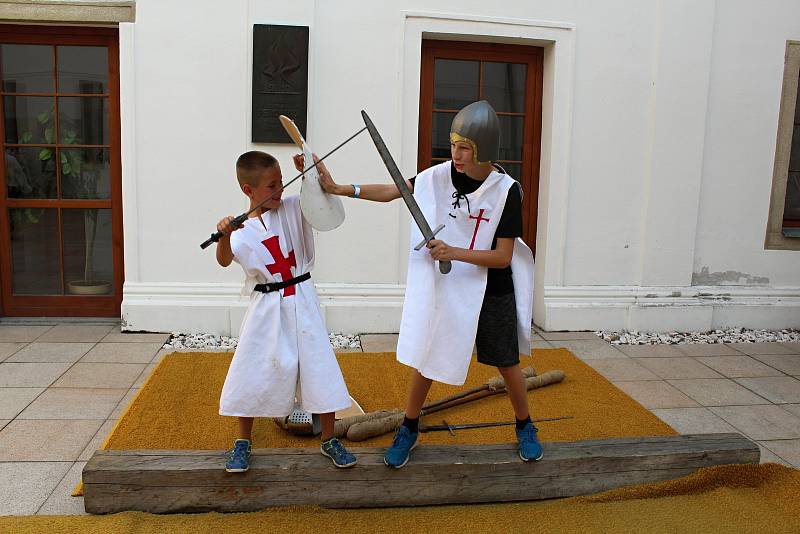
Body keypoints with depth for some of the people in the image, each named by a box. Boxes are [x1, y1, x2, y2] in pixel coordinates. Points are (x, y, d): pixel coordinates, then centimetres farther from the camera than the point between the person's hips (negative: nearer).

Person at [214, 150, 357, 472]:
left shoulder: (293, 208, -2)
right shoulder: (242, 229, -6)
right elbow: (224, 260, -21)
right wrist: (225, 234, -40)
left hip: (301, 303, 1)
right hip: (266, 308, -1)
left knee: (319, 367, 5)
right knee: (252, 372, 6)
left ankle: (329, 440, 22)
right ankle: (243, 442, 28)